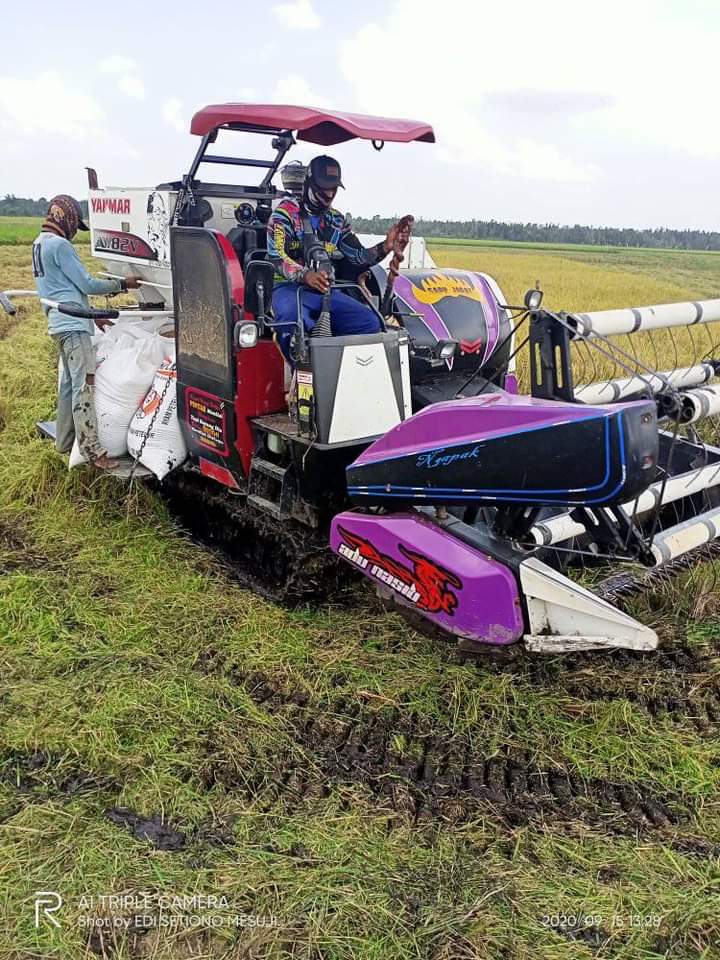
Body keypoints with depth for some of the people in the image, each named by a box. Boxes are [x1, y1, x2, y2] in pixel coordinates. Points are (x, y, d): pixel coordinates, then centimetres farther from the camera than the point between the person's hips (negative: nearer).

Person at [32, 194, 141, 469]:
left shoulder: (39, 243, 19)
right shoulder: (59, 245, -12)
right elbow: (86, 284, -12)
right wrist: (122, 284, -1)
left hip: (59, 322, 10)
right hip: (73, 325, -10)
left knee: (69, 382, 15)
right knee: (84, 384, -14)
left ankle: (64, 441, 21)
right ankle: (92, 449, -17)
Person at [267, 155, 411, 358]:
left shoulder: (337, 220, 18)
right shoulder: (286, 211, 0)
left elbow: (358, 256, 15)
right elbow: (276, 257, -12)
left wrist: (385, 247, -6)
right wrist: (306, 275, -32)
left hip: (324, 290, 5)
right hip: (288, 288, -5)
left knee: (369, 323, -19)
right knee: (295, 326, -40)